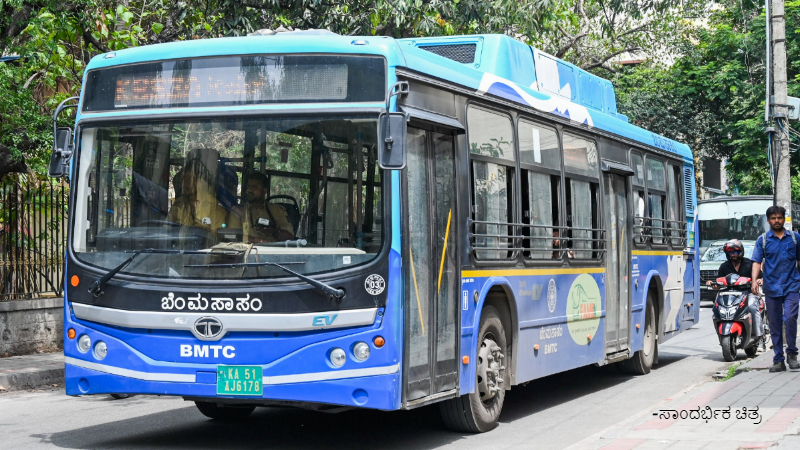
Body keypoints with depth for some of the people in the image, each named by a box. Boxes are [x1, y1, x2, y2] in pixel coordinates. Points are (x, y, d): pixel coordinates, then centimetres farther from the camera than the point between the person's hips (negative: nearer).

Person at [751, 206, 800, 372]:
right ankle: (778, 361, 12)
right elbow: (757, 261, -1)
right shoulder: (762, 239, 5)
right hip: (772, 287, 1)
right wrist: (754, 280, -16)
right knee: (774, 325, 4)